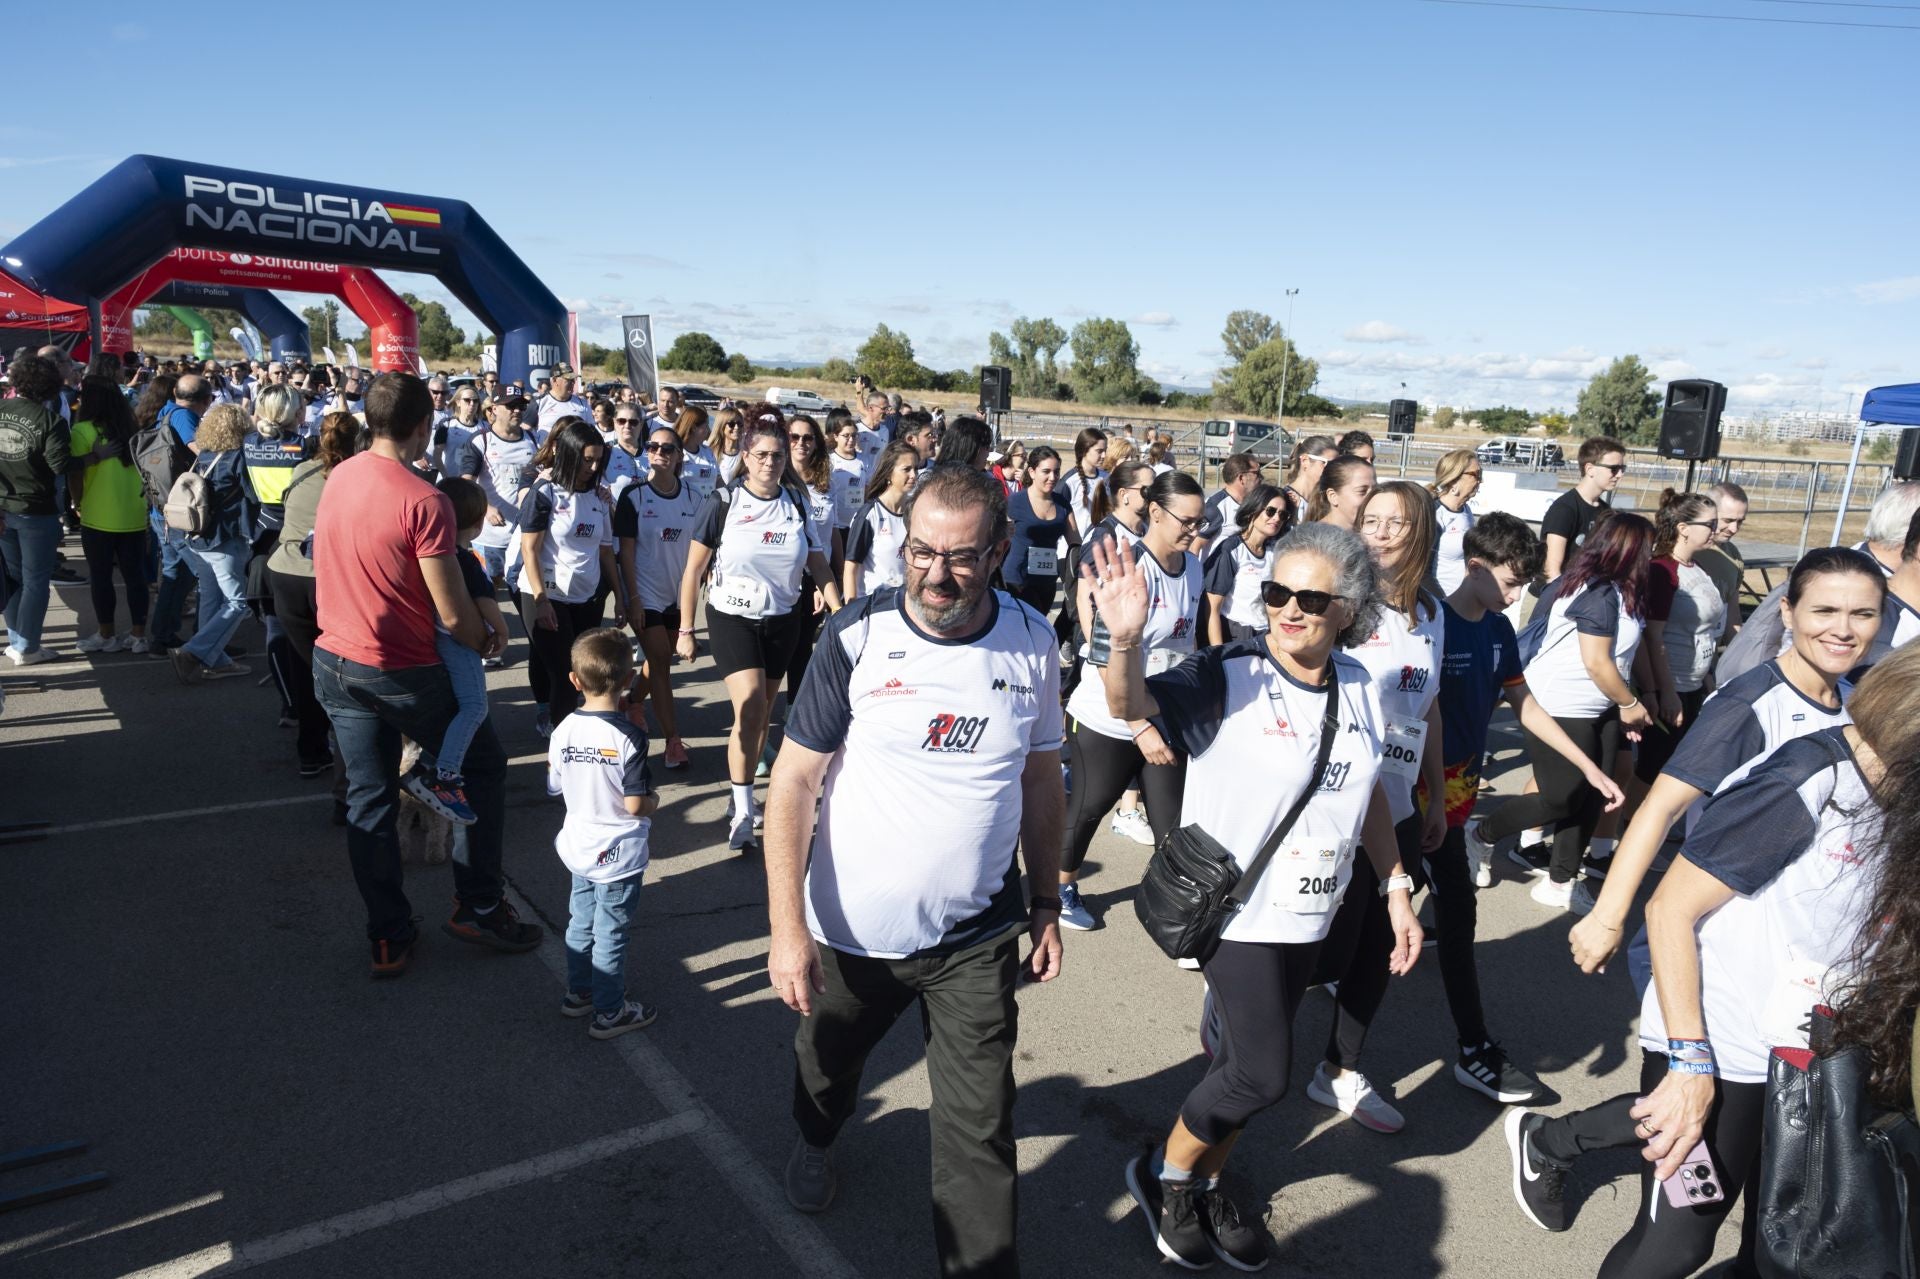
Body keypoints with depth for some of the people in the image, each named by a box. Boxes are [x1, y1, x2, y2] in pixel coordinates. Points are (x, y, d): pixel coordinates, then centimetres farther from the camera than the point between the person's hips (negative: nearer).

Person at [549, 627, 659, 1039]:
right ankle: (609, 1013, 21)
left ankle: (579, 993, 39)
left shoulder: (563, 731, -7)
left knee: (580, 923, 23)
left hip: (579, 849, 6)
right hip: (619, 855, -6)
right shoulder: (629, 737, -24)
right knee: (611, 935, 8)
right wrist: (655, 801, -3)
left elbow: (555, 787, 4)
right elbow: (635, 804, -24)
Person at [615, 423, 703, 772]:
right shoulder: (634, 496, -8)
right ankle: (673, 741, -2)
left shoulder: (692, 497, 1)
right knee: (660, 664, -5)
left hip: (680, 594, 4)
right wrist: (632, 598, -13)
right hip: (646, 595, -4)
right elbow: (626, 550, -8)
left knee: (663, 663, 14)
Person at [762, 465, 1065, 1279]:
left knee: (979, 1133, 3)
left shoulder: (1031, 643, -8)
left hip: (977, 936, 0)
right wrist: (788, 928, -16)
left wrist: (1044, 905, 7)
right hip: (852, 931, 0)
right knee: (828, 1067, 27)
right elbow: (793, 782, -13)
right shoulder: (857, 637, -15)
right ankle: (814, 1142, 60)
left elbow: (1040, 779, 4)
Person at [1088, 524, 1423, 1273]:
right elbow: (1131, 705, -31)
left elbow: (1368, 793, 12)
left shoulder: (1358, 688, 0)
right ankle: (1164, 1174, 22)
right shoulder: (1226, 678, -17)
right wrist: (1126, 643, -51)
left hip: (1307, 916, 6)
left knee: (1244, 1062, 16)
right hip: (1233, 910, -6)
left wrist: (1396, 888, 11)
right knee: (1262, 1073, -5)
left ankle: (1205, 1184, 39)